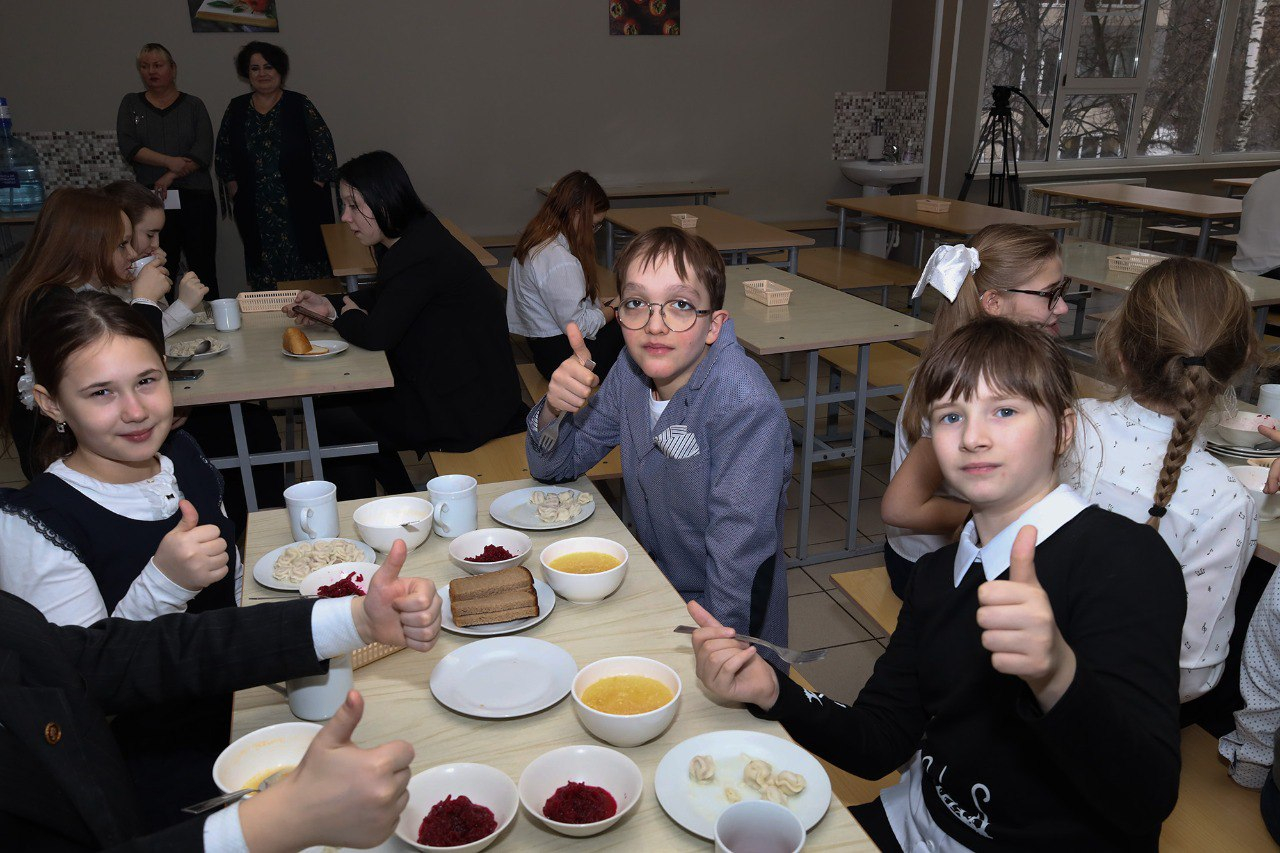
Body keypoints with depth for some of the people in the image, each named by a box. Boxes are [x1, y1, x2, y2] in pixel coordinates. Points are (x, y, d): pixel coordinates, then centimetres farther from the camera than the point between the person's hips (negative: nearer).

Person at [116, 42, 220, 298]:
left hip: (195, 198, -1)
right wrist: (169, 161, -12)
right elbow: (128, 146, 1)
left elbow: (203, 152, -3)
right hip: (151, 199, 1)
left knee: (203, 268, -3)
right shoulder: (131, 104, 15)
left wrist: (170, 176, -14)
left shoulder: (193, 105, 10)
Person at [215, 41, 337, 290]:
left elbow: (325, 152, -3)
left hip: (300, 210, -3)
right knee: (263, 274, 2)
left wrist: (314, 188, -7)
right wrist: (235, 193, 9)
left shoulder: (300, 105, 1)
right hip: (256, 211, 3)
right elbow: (223, 156, 17)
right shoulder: (236, 109, 11)